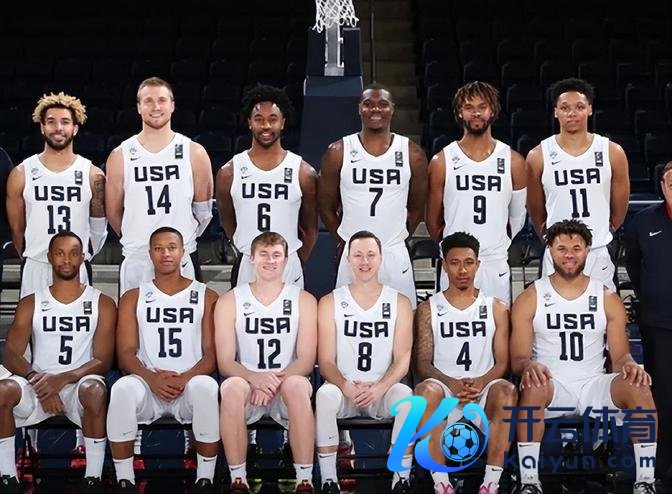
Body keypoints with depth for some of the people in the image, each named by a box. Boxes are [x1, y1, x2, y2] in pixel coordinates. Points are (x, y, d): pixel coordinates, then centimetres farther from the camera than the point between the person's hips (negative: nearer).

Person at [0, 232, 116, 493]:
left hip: (79, 384, -2)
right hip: (39, 385, 2)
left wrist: (63, 379, -21)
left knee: (95, 390, -38)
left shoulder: (102, 304, 5)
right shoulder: (30, 304, 10)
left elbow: (103, 360, -4)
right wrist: (39, 381, -19)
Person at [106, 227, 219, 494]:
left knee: (206, 386, -37)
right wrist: (151, 378, -17)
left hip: (190, 384, -1)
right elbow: (125, 353, 4)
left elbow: (212, 352, 3)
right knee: (122, 388, -34)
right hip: (147, 384, 1)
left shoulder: (206, 297, 11)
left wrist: (186, 378, -17)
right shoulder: (133, 298, 14)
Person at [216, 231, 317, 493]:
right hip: (248, 385, 0)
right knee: (232, 387, -34)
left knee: (297, 384, -35)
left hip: (287, 387, 0)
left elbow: (306, 360, -3)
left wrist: (275, 381, -22)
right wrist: (255, 378, -24)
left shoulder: (303, 300, 4)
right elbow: (225, 362, -3)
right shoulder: (230, 301, 4)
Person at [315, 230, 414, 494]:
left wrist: (379, 388, -21)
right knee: (325, 394, -33)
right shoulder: (330, 302, 4)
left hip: (382, 391, 0)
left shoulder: (400, 303, 5)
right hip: (344, 391, 0)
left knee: (407, 397, -32)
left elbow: (402, 360, -2)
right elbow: (326, 361, -2)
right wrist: (347, 387, -23)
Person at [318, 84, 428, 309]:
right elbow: (326, 207, 7)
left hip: (395, 256, 1)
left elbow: (417, 208, 11)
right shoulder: (338, 152, -2)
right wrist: (345, 241, 9)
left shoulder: (412, 154, 0)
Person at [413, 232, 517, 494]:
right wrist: (453, 383, -16)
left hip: (484, 393, 1)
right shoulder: (428, 309, 10)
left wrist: (480, 382, -15)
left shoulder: (496, 308, 12)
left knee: (506, 390, -34)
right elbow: (422, 364, 3)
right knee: (426, 389, -35)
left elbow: (502, 362, 6)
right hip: (445, 391, 0)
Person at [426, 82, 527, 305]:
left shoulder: (513, 161, 3)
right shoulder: (442, 161, 0)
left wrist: (495, 245, 12)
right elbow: (433, 221, 9)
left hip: (496, 264, 1)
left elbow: (518, 218, 11)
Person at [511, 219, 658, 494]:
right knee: (532, 387, -37)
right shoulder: (529, 299, 2)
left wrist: (630, 365, -20)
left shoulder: (608, 299, 8)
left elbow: (620, 354, 5)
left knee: (639, 388, -28)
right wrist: (528, 365, -29)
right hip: (550, 386, -2)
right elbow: (518, 358, -3)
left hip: (595, 386, 2)